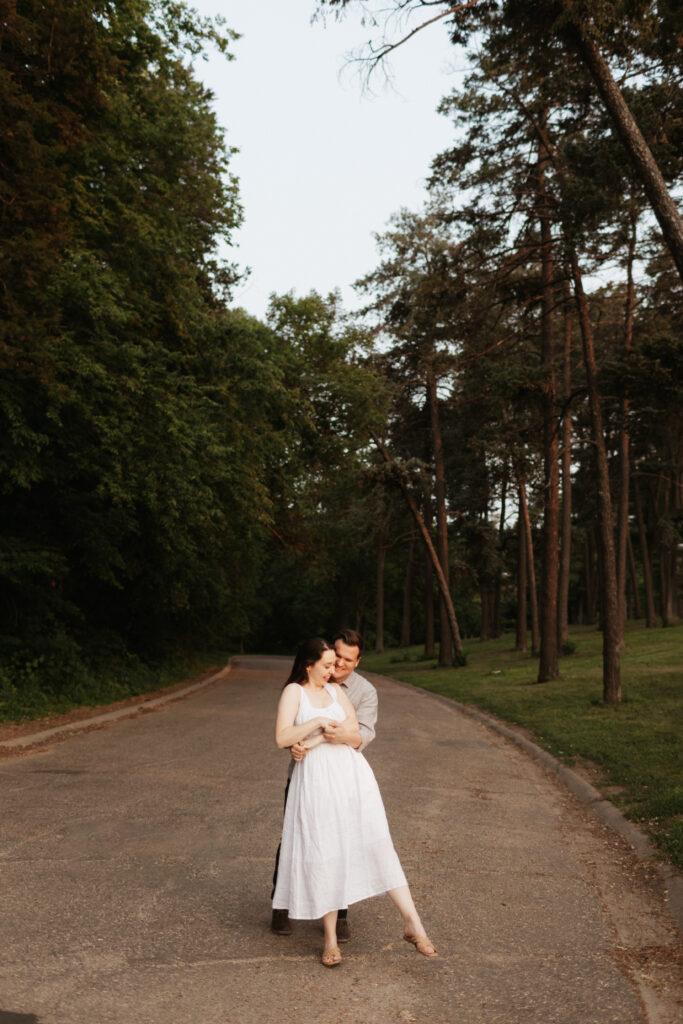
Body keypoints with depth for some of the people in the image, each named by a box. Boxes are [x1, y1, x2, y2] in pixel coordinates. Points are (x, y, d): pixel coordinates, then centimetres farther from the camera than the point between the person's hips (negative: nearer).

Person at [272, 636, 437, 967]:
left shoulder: (336, 691, 14)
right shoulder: (293, 692, 1)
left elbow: (357, 737, 9)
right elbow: (282, 738, -11)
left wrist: (335, 734, -8)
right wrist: (318, 722, -14)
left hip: (352, 773, 4)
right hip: (316, 779, -3)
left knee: (378, 846, -2)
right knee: (324, 856, 1)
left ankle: (413, 924, 1)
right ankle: (330, 939, 16)